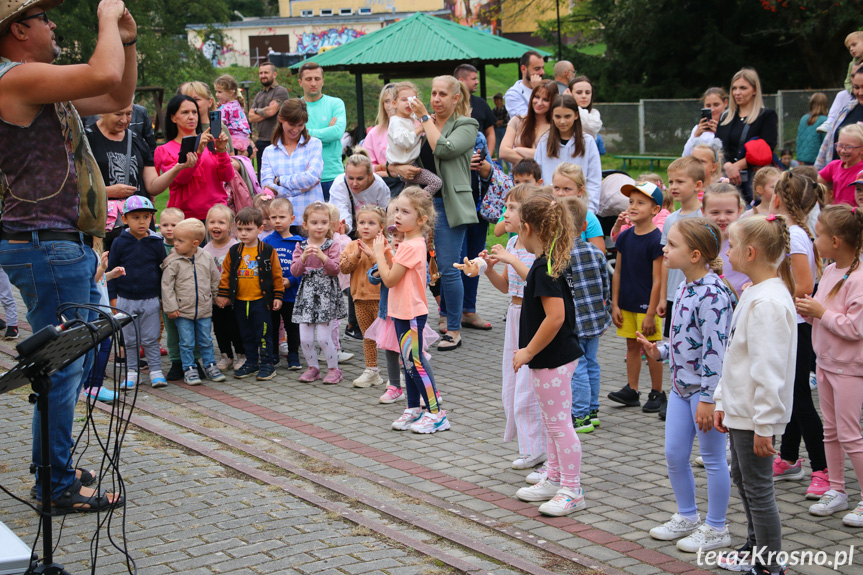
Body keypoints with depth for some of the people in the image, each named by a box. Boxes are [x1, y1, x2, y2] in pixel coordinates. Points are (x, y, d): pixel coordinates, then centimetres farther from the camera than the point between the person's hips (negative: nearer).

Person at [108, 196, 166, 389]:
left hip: (150, 300, -1)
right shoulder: (120, 243, -3)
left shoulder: (156, 243, -1)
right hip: (126, 300, 1)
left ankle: (156, 370, 13)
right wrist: (112, 298, 0)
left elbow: (163, 271, 7)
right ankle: (131, 371, 19)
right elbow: (111, 270, 3)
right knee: (129, 339, 9)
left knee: (151, 339, 4)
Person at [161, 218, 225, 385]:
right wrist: (170, 307, -12)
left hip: (204, 309, 2)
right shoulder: (173, 262, -10)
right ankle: (189, 369, 13)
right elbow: (166, 285, -10)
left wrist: (215, 296, 15)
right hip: (183, 311, -2)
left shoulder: (206, 259, -1)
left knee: (206, 341, 12)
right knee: (187, 343, 2)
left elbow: (216, 279, 12)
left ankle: (210, 366, 25)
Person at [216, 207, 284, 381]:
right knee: (246, 335, 13)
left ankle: (267, 364, 9)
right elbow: (226, 274, 10)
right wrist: (223, 294, 6)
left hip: (261, 301, -4)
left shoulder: (268, 251, -5)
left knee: (262, 334, -1)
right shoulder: (234, 252, 4)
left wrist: (277, 296, -2)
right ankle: (251, 363, 24)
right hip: (240, 302, 4)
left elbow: (276, 275, -1)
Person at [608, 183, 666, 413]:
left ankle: (657, 393, 14)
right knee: (632, 345, 12)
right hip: (627, 304, 6)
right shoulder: (625, 237, 5)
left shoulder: (656, 240, -14)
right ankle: (631, 390, 20)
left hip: (646, 305, -6)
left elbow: (657, 280, -15)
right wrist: (615, 304, 7)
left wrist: (651, 313, -16)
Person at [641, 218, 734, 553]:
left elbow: (715, 348, -23)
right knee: (674, 454, 15)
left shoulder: (712, 293, -21)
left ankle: (715, 529, 19)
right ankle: (687, 517, 33)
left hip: (705, 387, -9)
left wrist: (708, 399, -22)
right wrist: (659, 351, 4)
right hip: (682, 385, 9)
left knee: (713, 458, 5)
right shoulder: (685, 289, 8)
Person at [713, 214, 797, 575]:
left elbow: (769, 370, -24)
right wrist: (722, 401, 18)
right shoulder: (753, 293, 9)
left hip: (757, 413, -11)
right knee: (742, 477, 22)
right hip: (740, 408, 11)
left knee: (758, 488, -2)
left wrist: (763, 426, -22)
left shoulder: (769, 302, -23)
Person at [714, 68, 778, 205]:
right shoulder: (726, 117, 19)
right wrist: (728, 166, -13)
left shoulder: (767, 116, 4)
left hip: (754, 177, -4)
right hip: (727, 178, 4)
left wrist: (737, 165, -14)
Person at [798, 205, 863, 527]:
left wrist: (821, 312, -20)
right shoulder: (830, 272, 5)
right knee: (831, 430, 15)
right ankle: (836, 491, 26)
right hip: (826, 361, 9)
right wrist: (807, 310, -2)